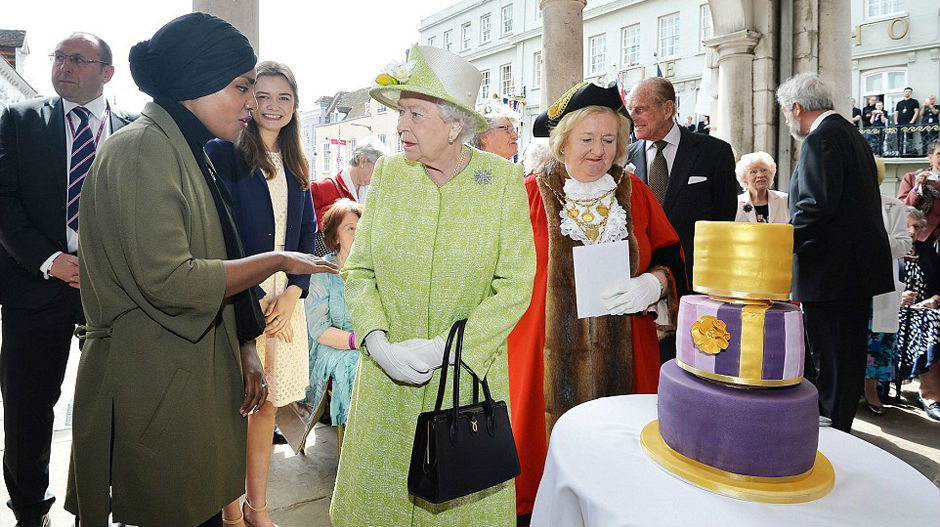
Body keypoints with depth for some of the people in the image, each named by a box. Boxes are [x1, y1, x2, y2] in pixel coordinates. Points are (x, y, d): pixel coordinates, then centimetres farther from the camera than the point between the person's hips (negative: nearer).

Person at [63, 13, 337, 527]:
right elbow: (168, 280, -22)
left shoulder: (192, 156, 15)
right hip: (154, 384, -8)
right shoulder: (141, 150, -14)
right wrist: (278, 260, -14)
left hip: (201, 378, 8)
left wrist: (245, 351, 10)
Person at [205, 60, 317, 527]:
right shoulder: (222, 153, -5)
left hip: (286, 298, 5)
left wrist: (293, 292, -3)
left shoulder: (296, 165, 12)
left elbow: (308, 233, 11)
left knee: (267, 401, 13)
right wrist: (255, 300, -13)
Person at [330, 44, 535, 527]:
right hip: (385, 378, 3)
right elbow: (357, 269, 1)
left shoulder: (504, 180, -8)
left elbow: (515, 287, -10)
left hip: (470, 376, -2)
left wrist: (442, 348, -18)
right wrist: (377, 341, -15)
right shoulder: (388, 172, 0)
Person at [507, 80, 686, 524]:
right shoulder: (533, 193, 1)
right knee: (554, 441, 5)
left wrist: (653, 283, -12)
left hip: (622, 357, 2)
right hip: (550, 356, -2)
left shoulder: (634, 193, 8)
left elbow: (672, 259, 8)